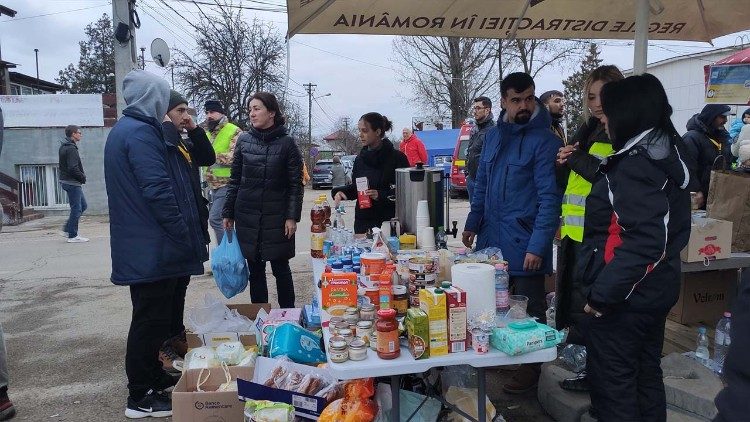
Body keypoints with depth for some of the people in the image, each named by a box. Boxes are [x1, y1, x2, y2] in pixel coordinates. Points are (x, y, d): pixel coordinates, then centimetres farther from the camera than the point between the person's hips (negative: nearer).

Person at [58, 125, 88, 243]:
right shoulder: (71, 149, -18)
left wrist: (81, 176, 12)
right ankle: (73, 236, 4)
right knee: (76, 208, -3)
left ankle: (67, 229, 19)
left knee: (83, 205, 16)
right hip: (72, 182, -10)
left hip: (66, 181, 10)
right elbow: (73, 168, -25)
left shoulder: (64, 147, 15)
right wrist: (83, 177, -10)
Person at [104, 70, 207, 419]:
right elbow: (158, 191, -24)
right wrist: (184, 236, -16)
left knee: (155, 315, 19)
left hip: (141, 246, 10)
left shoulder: (124, 130, 17)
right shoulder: (141, 133, -17)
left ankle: (153, 376, 32)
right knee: (151, 319, -1)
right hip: (152, 248, -10)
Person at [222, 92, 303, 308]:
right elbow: (234, 179, 7)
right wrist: (228, 213, 5)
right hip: (247, 217, 3)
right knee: (255, 269, 10)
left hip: (276, 217, -3)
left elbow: (296, 184, -4)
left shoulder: (287, 143, -4)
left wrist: (292, 217, -10)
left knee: (280, 267, 5)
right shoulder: (244, 140, 4)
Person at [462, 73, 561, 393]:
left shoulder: (544, 140, -12)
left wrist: (538, 246, -21)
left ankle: (531, 367, 24)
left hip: (523, 243, -6)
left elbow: (549, 198, -16)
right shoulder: (493, 135, 9)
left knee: (529, 308, 8)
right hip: (490, 237, 6)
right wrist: (473, 223, 11)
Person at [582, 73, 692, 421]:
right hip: (656, 287, 9)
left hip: (625, 295, -9)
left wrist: (602, 294, -25)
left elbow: (642, 242, -30)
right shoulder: (668, 154, 7)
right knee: (646, 372, 21)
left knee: (612, 378, 6)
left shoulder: (636, 165, -23)